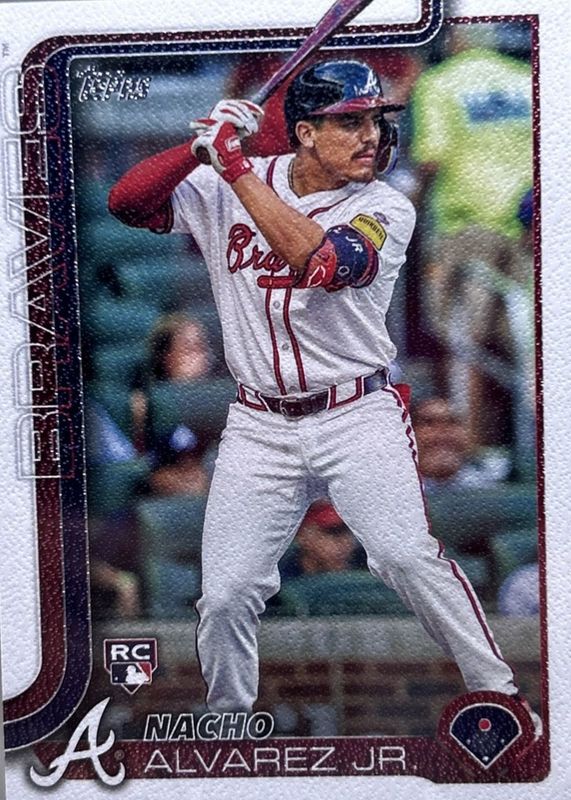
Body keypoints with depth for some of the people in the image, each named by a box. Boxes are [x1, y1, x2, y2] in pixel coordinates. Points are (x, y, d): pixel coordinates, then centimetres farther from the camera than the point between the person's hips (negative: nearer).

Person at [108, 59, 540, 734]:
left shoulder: (386, 209, -5)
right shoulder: (224, 186, 3)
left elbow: (322, 262, -24)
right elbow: (126, 201, -3)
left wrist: (234, 166, -22)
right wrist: (202, 146, -17)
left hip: (359, 418, -2)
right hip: (259, 429, 2)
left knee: (404, 554, -20)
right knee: (224, 595, -2)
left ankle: (498, 693, -2)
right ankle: (227, 720, 24)